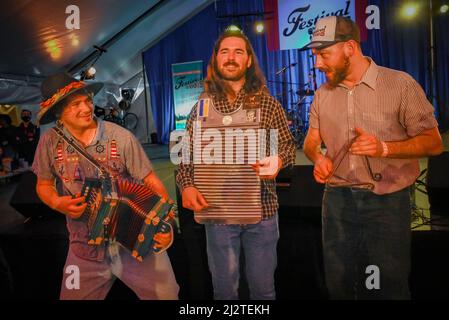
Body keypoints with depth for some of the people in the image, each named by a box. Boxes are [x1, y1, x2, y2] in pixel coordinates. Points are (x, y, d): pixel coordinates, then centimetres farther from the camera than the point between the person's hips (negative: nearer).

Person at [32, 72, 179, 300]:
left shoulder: (121, 137, -12)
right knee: (73, 295, 16)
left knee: (166, 294, -2)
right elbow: (44, 185, 9)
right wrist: (57, 203, -12)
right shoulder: (49, 142, -4)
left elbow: (151, 181, -9)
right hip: (85, 247, 3)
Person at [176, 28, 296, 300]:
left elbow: (288, 145, 6)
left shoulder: (268, 103, 3)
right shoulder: (203, 105, 5)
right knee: (224, 289, 14)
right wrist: (187, 185, -12)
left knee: (263, 288, 13)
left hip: (262, 209, 0)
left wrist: (278, 161, -17)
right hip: (216, 210, 1)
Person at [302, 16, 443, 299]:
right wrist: (318, 158, -10)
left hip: (387, 202, -3)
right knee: (339, 285, 14)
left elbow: (433, 142, -6)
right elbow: (311, 141, 13)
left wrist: (384, 148, -23)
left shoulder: (400, 84, -7)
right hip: (337, 201, 4)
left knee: (388, 288, 8)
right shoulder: (322, 94, 7)